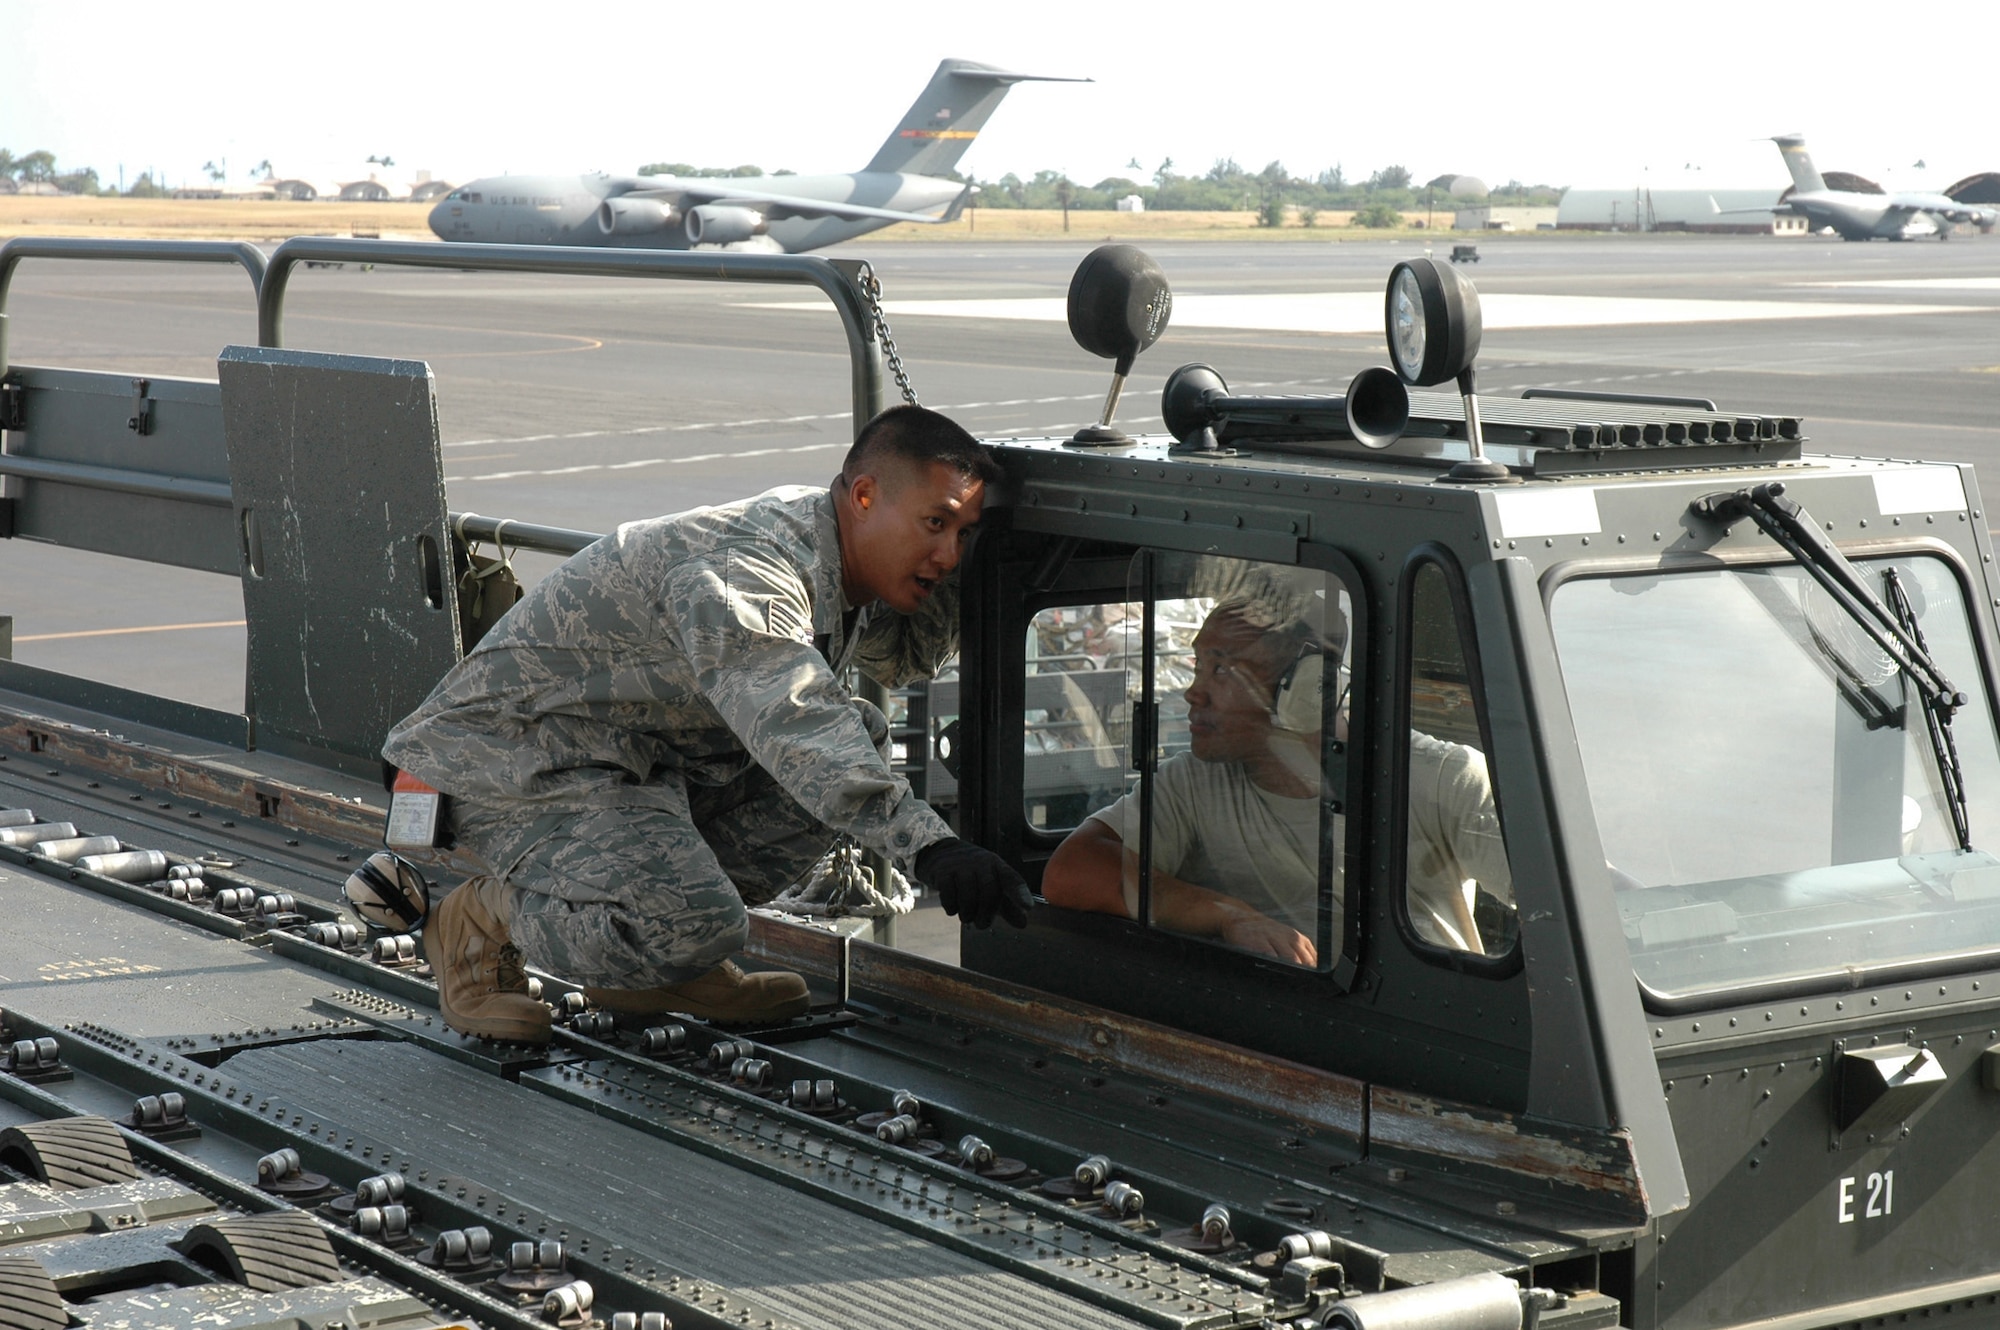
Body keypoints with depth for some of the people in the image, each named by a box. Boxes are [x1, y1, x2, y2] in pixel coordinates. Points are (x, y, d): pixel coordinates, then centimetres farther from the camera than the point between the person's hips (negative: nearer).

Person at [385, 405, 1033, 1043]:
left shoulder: (831, 558, 4)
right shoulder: (742, 570, -28)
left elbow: (904, 658, 22)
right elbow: (793, 723, -44)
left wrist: (952, 575, 1)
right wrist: (929, 846, -52)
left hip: (646, 759, 10)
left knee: (859, 737, 1)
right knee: (695, 928, -32)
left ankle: (658, 953, 3)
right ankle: (483, 917, -3)